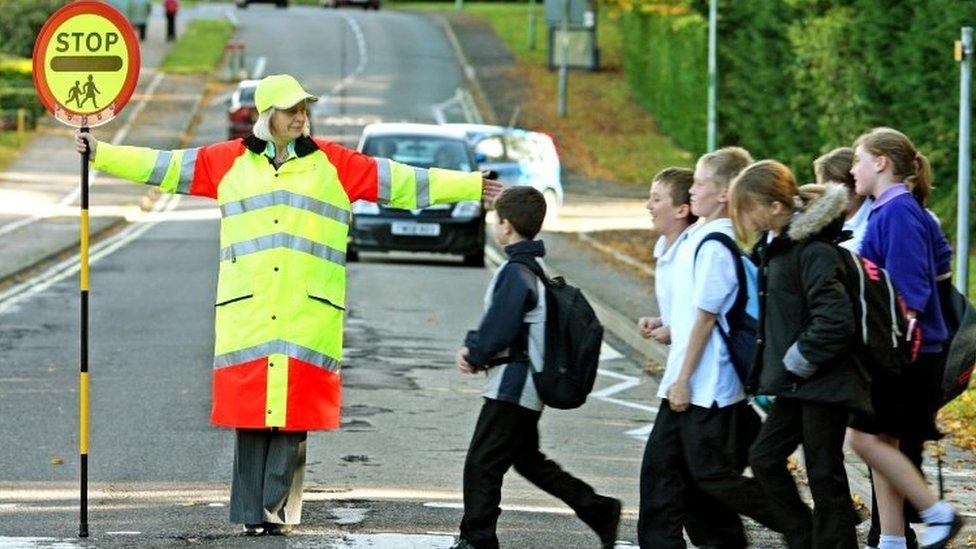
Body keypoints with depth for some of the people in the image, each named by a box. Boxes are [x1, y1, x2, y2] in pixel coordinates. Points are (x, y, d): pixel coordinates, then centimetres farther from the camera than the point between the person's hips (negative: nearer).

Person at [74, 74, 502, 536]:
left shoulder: (334, 164, 11)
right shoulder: (230, 161, 12)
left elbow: (402, 182, 12)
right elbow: (161, 166, 15)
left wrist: (473, 186, 9)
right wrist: (100, 153, 14)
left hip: (308, 315, -1)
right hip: (247, 312, 1)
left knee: (294, 414, -6)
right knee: (250, 413, -1)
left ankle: (277, 508, -3)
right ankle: (252, 513, 3)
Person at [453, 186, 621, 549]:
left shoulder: (516, 272, -19)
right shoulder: (534, 266, 13)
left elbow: (498, 328, -22)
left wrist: (474, 355, -4)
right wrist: (472, 347, 6)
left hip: (512, 387, -10)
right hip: (530, 386, 10)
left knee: (481, 464, -5)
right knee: (528, 460, 20)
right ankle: (600, 511, 21)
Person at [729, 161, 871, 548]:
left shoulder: (814, 252, -19)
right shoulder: (774, 247, 11)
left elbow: (834, 320, -26)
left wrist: (797, 363, -17)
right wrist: (774, 371, 14)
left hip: (824, 384, -10)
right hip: (794, 385, 10)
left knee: (824, 473, -2)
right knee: (765, 458, 11)